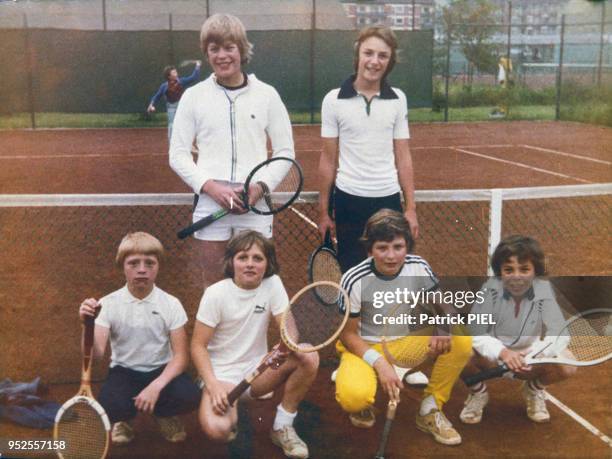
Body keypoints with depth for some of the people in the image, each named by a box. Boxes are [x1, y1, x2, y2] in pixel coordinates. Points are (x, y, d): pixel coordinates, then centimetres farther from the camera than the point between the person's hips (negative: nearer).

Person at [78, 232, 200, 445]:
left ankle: (164, 414, 9)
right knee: (109, 406, -33)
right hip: (124, 371, -1)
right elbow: (95, 353, -16)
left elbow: (180, 355, -10)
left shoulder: (171, 304, -8)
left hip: (161, 370, 1)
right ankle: (123, 418, 8)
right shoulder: (108, 304, -8)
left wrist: (156, 386, -25)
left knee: (189, 396, -29)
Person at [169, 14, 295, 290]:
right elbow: (178, 155, 4)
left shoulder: (266, 94, 4)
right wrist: (211, 187, -11)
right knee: (213, 285, 7)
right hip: (209, 204, 0)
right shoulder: (194, 96, 4)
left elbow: (285, 151, 7)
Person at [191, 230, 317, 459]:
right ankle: (230, 407, 7)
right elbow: (198, 346, -10)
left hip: (257, 369, 3)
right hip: (222, 374, -3)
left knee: (309, 357, -24)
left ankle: (282, 427, -5)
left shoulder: (273, 284, -5)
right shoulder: (215, 294, -12)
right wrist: (213, 385, -25)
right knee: (216, 429, -33)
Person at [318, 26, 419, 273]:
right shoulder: (334, 100, -3)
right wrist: (323, 211, 1)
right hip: (348, 199, -1)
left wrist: (411, 208, 2)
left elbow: (403, 157, 5)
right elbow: (328, 159, 1)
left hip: (389, 199, 2)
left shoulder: (398, 99, 3)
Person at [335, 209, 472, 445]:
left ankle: (429, 411, -2)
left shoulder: (419, 267, -14)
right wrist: (379, 363, -26)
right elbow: (348, 334, -13)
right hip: (366, 347, -4)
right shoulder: (354, 280, -22)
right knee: (353, 397, -35)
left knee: (462, 340, -20)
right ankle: (361, 404, 7)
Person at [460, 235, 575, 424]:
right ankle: (478, 391, 7)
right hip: (492, 358, -1)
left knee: (567, 367, -25)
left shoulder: (543, 290, -16)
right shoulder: (491, 289, -19)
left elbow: (558, 334, -21)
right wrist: (502, 352, -42)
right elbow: (476, 333, -24)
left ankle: (534, 389, 13)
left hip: (528, 359, 1)